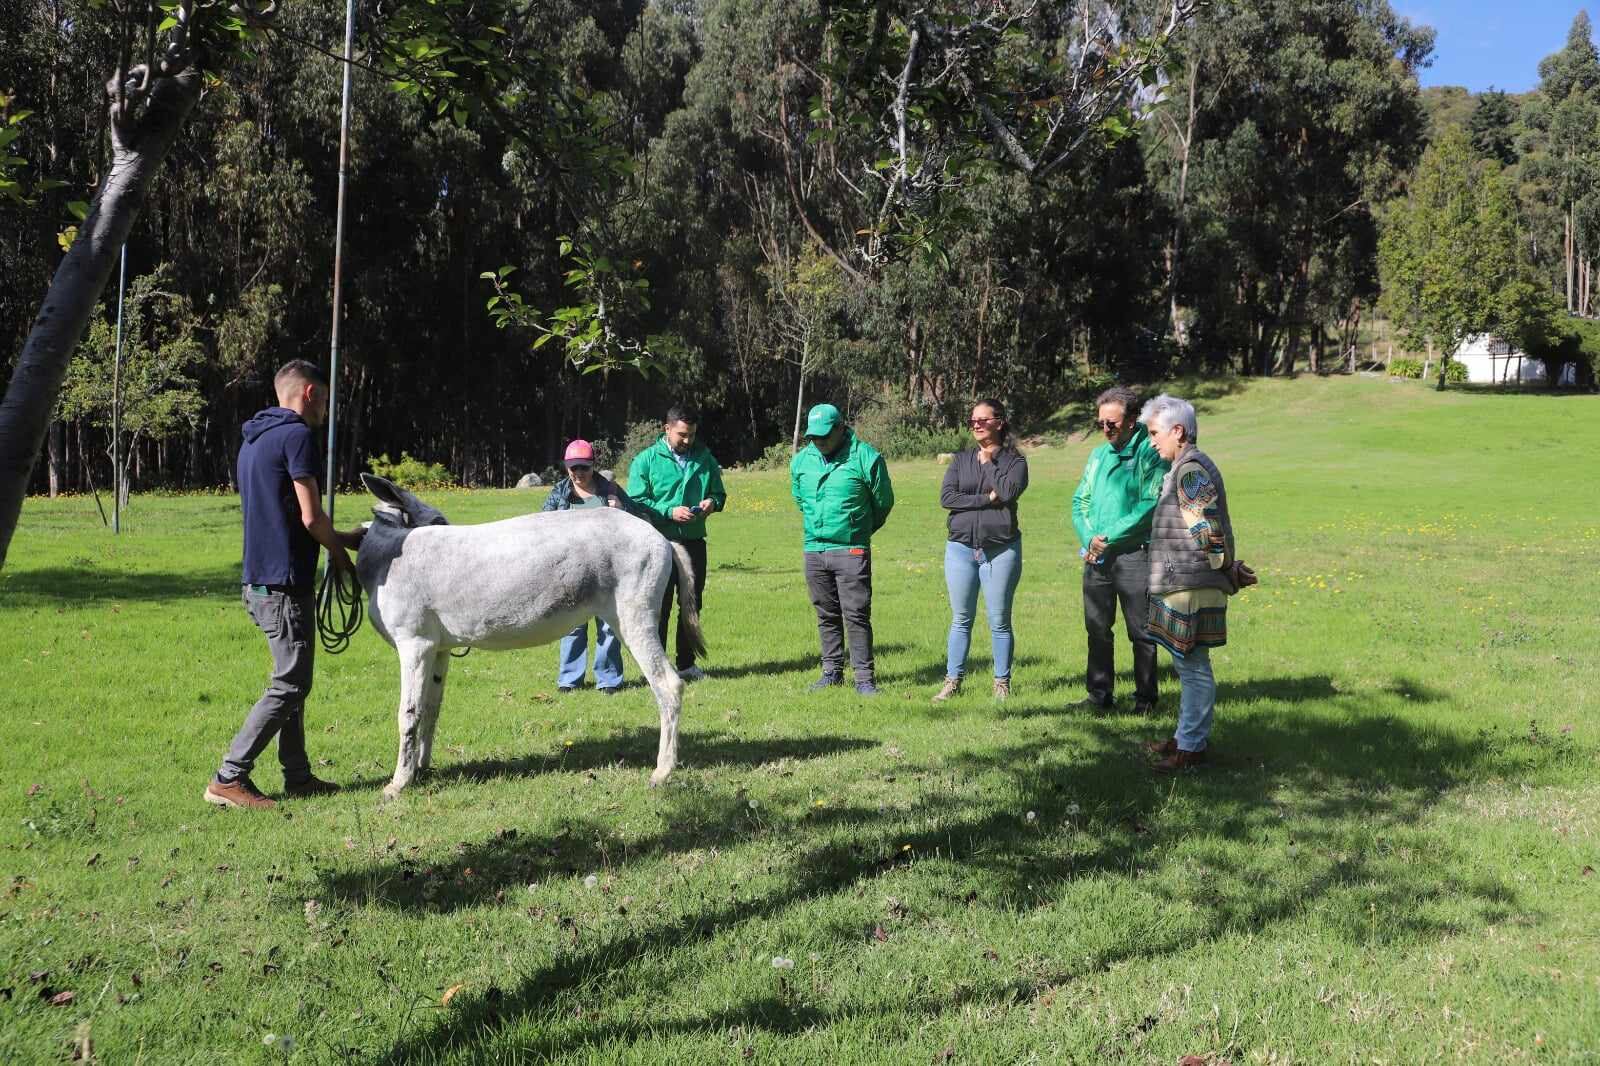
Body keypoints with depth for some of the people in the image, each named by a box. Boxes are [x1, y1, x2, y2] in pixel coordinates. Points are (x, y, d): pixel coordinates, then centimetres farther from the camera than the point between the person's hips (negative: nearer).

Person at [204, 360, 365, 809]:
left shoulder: (253, 440, 17)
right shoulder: (297, 435, -12)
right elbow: (311, 517, -16)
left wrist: (341, 537, 22)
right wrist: (339, 550, 3)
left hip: (259, 581, 10)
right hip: (285, 583, -10)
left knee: (294, 681, 16)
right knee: (288, 686, -4)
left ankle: (298, 775, 21)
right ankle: (228, 779, -2)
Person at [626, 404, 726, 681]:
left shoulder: (704, 457, 10)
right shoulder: (646, 460, -3)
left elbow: (719, 493, 18)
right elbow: (635, 502, -8)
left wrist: (712, 502, -6)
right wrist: (670, 512, -19)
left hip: (694, 542, 5)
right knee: (659, 607, 1)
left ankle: (686, 663, 23)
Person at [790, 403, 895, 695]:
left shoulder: (865, 457, -9)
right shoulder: (801, 460, 6)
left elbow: (883, 503, 4)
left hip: (852, 551, -5)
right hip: (814, 550, 5)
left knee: (857, 615, -6)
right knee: (826, 615, 12)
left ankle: (864, 677, 0)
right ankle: (832, 671, 22)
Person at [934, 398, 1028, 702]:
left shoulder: (1015, 461, 3)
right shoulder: (960, 460, 11)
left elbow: (1008, 492, -17)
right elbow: (945, 497, -4)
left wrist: (989, 461, -5)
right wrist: (986, 499, -11)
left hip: (1001, 549, -2)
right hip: (961, 548, 3)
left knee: (999, 621, 3)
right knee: (960, 620, 7)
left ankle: (1002, 683, 13)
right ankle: (953, 680, 14)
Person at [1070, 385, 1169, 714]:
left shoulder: (1150, 454, -7)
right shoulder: (1098, 455, 14)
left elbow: (1151, 505, -16)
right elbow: (1080, 500, 14)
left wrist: (1110, 537, -15)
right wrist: (1089, 538, -4)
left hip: (1134, 554, -6)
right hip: (1096, 556, 6)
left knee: (1141, 631, 2)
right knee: (1097, 628, 11)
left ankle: (1145, 698, 12)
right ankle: (1100, 695, 20)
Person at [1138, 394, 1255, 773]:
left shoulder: (1191, 469, -16)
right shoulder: (1186, 467, 17)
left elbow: (1208, 530, -20)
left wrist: (1228, 570, -9)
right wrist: (1229, 570, 17)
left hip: (1191, 585, -11)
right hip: (1182, 584, 11)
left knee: (1193, 666, -3)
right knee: (1187, 664, 18)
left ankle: (1191, 748, 3)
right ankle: (1186, 736, 28)